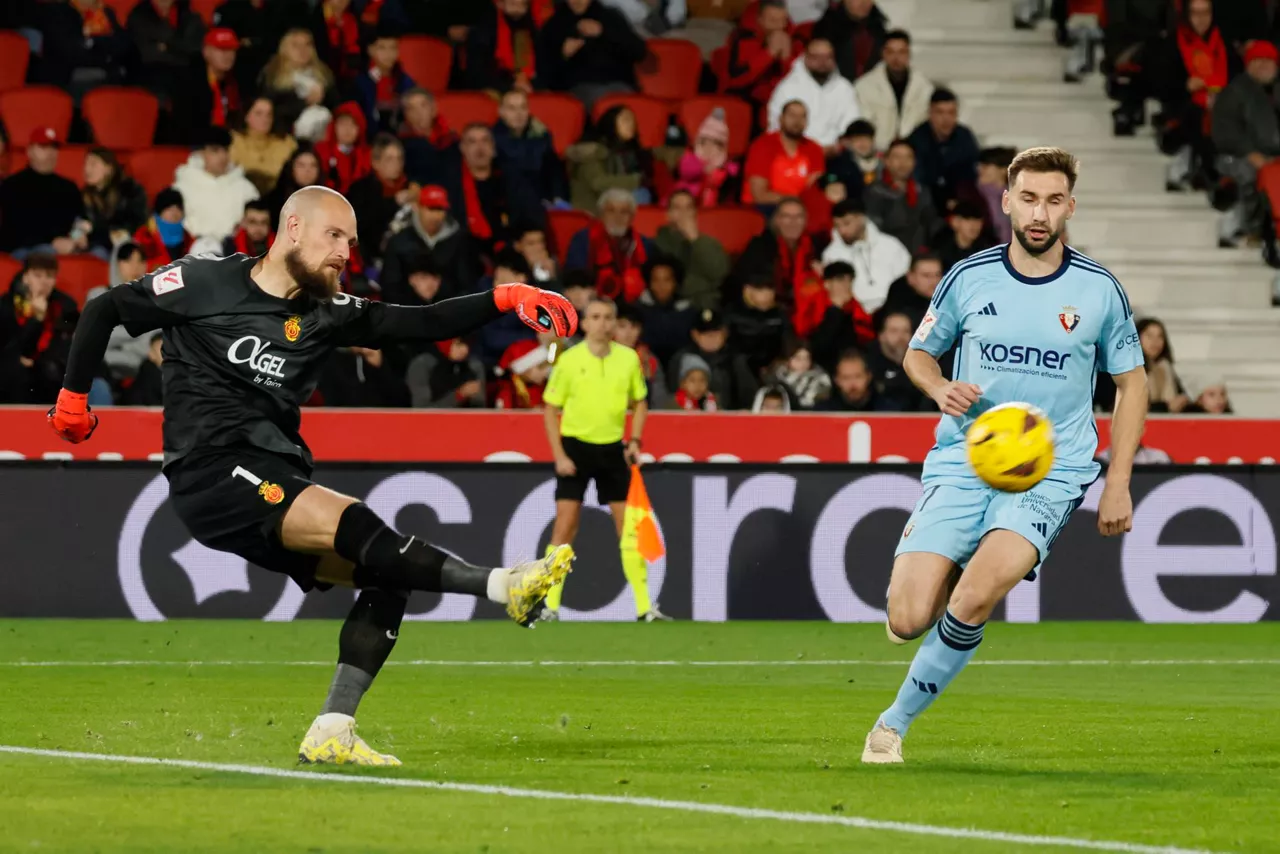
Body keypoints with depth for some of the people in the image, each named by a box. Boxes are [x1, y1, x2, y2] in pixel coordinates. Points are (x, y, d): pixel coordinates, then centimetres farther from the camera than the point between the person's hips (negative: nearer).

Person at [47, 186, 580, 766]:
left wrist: (503, 300, -7)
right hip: (212, 474, -8)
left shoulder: (326, 314, 14)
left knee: (386, 577, -7)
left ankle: (331, 734, -9)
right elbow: (104, 311, 10)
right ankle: (501, 586, -37)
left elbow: (420, 324, 6)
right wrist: (73, 397, 10)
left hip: (276, 488, 8)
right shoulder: (204, 284, 0)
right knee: (356, 524, -27)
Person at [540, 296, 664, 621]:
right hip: (575, 447, -3)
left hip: (613, 449, 3)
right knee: (565, 526, -8)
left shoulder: (628, 359, 0)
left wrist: (635, 441, -1)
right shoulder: (569, 360, -7)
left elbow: (640, 402, 13)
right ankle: (550, 606, -3)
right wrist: (559, 456, -9)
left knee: (629, 526, 3)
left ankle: (644, 607, 9)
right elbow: (551, 409, -1)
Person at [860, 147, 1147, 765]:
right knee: (908, 620, -13)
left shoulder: (1099, 290, 2)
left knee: (977, 595, -28)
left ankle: (898, 719, -10)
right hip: (961, 463, 1)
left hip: (1050, 470, -1)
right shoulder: (968, 278, 3)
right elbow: (918, 352, 18)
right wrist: (940, 389, -6)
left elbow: (1132, 381, 13)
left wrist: (1118, 483, 7)